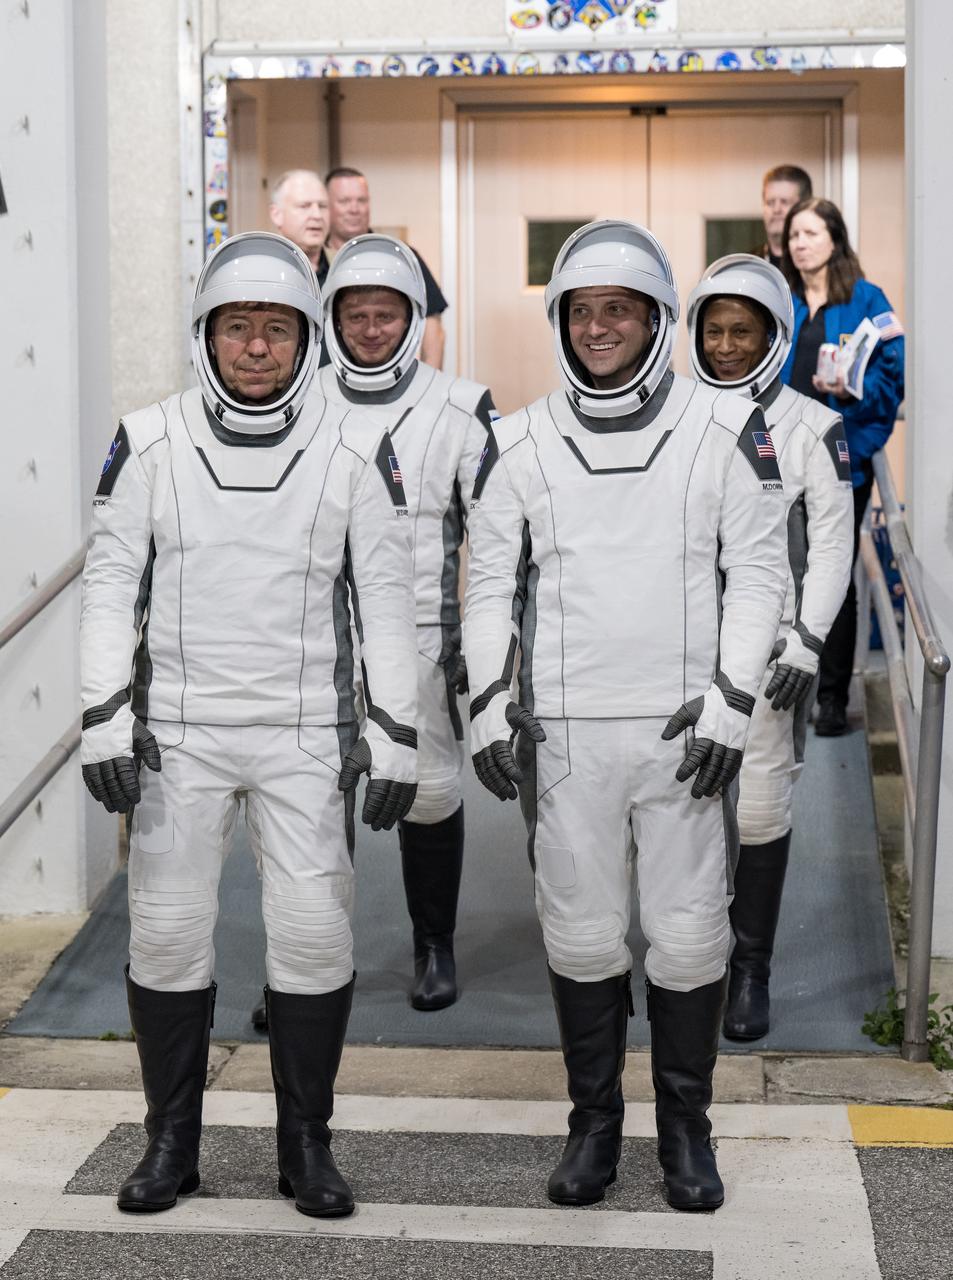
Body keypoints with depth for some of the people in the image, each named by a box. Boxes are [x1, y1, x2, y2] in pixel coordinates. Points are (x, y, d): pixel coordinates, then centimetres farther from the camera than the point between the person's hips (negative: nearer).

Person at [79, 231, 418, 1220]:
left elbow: (386, 599, 2)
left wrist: (395, 733, -2)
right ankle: (170, 1141, 19)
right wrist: (107, 718, -5)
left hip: (307, 735, 0)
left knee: (313, 934, -2)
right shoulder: (149, 443, 1)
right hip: (178, 731, 1)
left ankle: (306, 1145, 15)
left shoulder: (355, 450, 0)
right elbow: (111, 583, 3)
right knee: (167, 932, 3)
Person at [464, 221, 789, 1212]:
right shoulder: (520, 443, 7)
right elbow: (490, 580, 10)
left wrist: (731, 699, -8)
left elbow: (758, 572, 1)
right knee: (581, 934, 6)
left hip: (684, 728, -1)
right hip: (566, 730, 1)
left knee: (688, 934, 3)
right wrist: (488, 703, 1)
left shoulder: (724, 430, 2)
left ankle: (685, 1128, 20)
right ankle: (593, 1121, 23)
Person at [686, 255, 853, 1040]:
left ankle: (751, 971, 9)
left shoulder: (810, 426, -1)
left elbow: (833, 543, -1)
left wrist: (808, 642, -9)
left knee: (759, 808, -3)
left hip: (766, 644, -3)